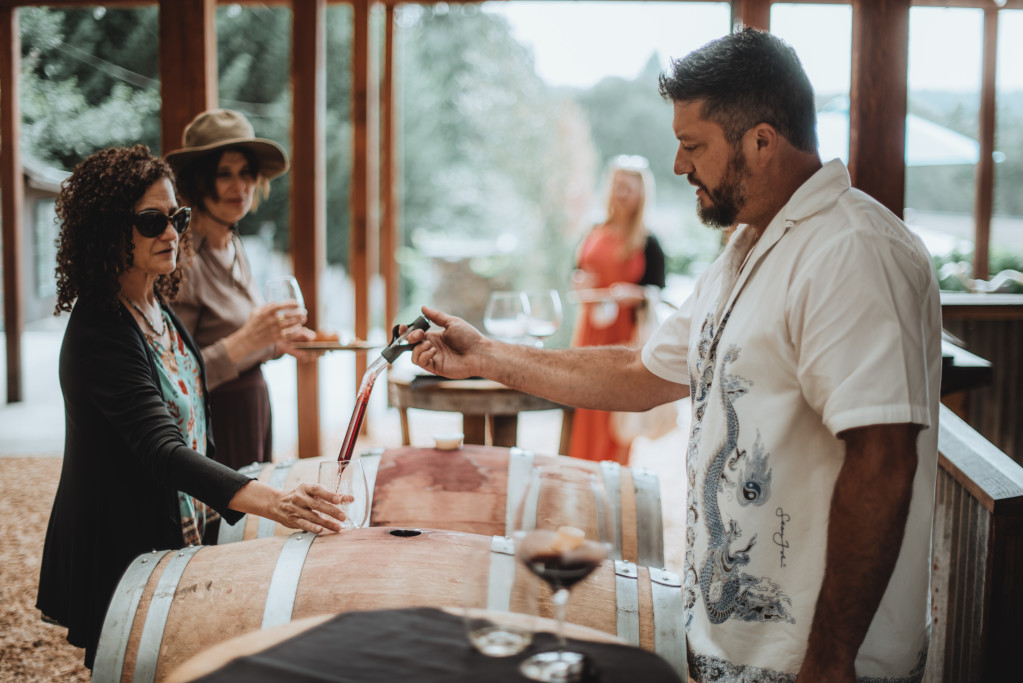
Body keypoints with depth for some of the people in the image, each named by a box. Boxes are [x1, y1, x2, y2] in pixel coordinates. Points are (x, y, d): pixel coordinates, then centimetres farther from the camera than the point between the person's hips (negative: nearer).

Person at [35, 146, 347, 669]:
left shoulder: (155, 306, 3)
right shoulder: (98, 333, -26)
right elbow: (161, 448, -37)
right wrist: (269, 501, -50)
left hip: (176, 529, 9)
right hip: (117, 555, -9)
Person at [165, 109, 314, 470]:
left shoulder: (233, 244, 7)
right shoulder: (184, 259, -19)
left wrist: (277, 343, 4)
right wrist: (245, 341, -30)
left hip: (253, 410, 8)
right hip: (213, 420, -8)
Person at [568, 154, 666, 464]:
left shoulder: (647, 242, -4)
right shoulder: (596, 233, 9)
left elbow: (657, 292, -3)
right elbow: (579, 270, 18)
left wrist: (633, 294, -22)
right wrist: (579, 281, -4)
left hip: (624, 333, -4)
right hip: (590, 328, 4)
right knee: (584, 404, 7)